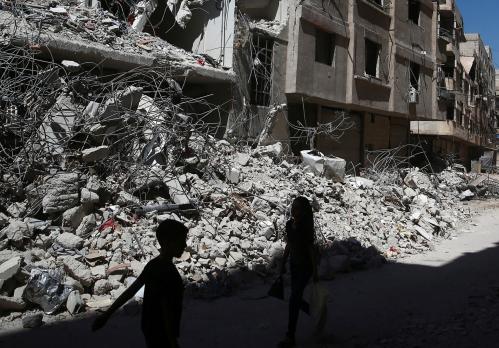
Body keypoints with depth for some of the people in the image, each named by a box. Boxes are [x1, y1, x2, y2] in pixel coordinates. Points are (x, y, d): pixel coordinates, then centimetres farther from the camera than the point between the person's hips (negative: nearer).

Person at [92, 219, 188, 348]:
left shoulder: (153, 265, 0)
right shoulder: (167, 272, -27)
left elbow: (131, 290, 4)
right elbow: (167, 312, -24)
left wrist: (107, 314, 9)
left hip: (151, 329, 8)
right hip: (161, 335, -8)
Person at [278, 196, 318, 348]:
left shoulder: (306, 228, -18)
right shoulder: (289, 224, 2)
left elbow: (311, 250, -14)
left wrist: (315, 272, -12)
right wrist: (283, 264, 16)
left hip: (305, 267, -7)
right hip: (294, 265, 8)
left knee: (294, 300, -9)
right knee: (297, 299, 16)